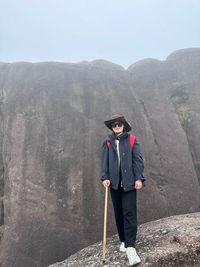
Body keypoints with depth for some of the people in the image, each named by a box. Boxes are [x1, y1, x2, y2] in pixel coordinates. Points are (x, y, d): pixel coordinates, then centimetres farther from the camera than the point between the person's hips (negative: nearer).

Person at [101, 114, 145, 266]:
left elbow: (138, 160, 1)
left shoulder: (132, 140, 5)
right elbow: (104, 161, 4)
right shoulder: (107, 142, 8)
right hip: (114, 183, 2)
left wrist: (139, 178, -8)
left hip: (129, 182, -2)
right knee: (118, 213, 11)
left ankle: (130, 247, -1)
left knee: (130, 213, -6)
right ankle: (123, 241, 28)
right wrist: (105, 177, -9)